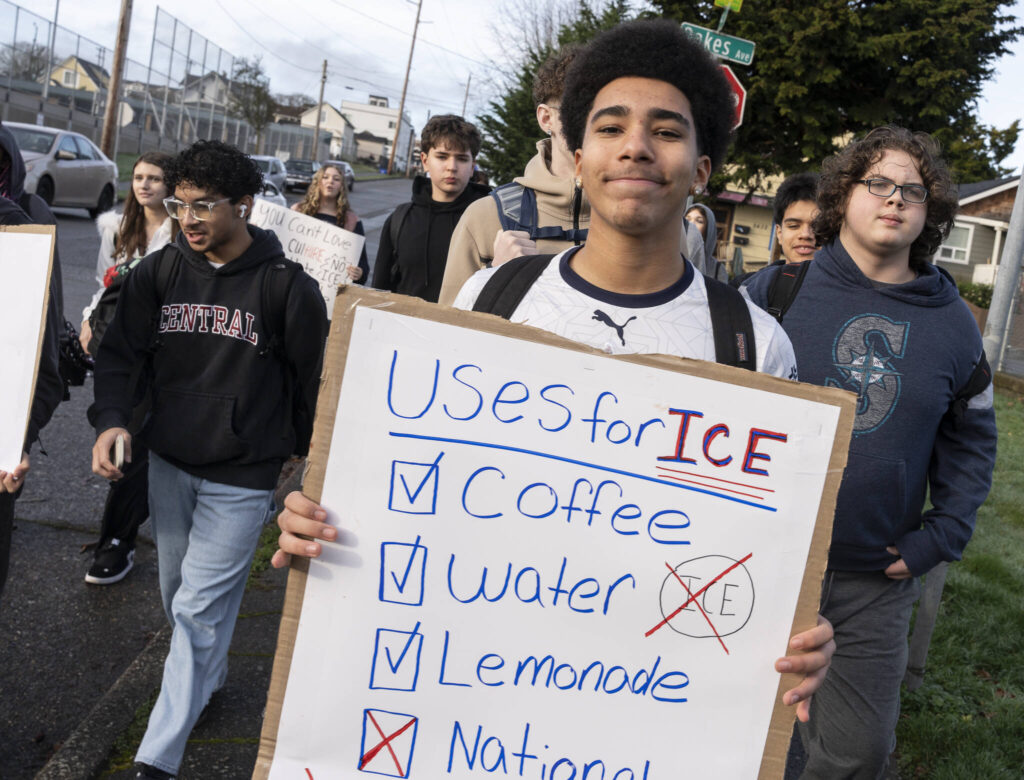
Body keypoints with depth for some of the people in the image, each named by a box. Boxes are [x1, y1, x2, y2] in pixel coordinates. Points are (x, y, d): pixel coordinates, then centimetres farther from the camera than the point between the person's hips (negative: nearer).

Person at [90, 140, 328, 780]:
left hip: (242, 478, -5)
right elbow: (121, 351, 2)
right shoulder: (160, 272, -1)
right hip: (170, 464, 5)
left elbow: (313, 378, -2)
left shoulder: (287, 286, -12)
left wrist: (305, 450, 8)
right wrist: (113, 420, -16)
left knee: (199, 611, -3)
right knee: (178, 590, 20)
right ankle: (209, 677, 46)